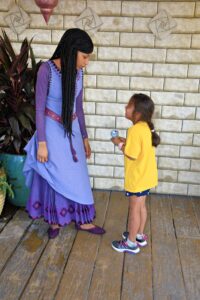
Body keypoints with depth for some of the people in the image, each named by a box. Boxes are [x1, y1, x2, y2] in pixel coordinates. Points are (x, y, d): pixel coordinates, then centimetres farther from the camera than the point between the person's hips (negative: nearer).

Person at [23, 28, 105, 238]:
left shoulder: (77, 72, 0)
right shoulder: (47, 70, -18)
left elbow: (78, 107, 8)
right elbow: (39, 109, -15)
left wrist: (84, 137, 12)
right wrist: (41, 143, -16)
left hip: (72, 130, 5)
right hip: (52, 130, -5)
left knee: (77, 175, 12)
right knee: (54, 177, 8)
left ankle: (82, 220, 27)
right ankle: (54, 220, 29)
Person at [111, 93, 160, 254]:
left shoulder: (135, 130, -24)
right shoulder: (146, 127, 3)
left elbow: (131, 155, -24)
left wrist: (119, 144, -11)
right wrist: (126, 142, 6)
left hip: (138, 177, -9)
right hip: (146, 175, 9)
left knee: (134, 209, 4)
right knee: (141, 206, 21)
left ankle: (131, 243, 18)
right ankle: (139, 236, 36)